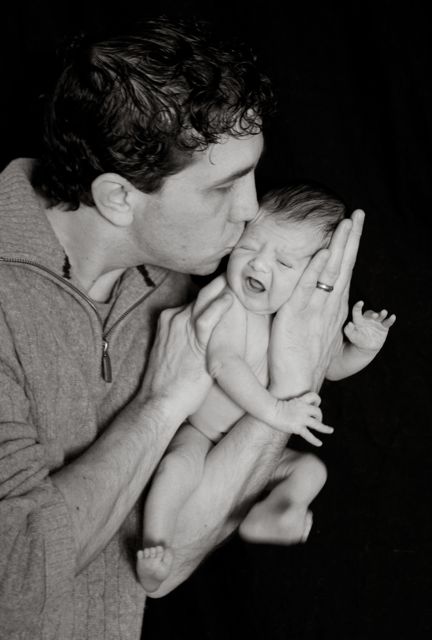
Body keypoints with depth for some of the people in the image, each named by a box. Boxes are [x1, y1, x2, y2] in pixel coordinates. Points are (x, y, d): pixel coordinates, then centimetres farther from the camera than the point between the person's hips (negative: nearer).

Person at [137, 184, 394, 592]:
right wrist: (274, 411, -41)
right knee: (179, 467, -32)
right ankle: (152, 548, -23)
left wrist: (364, 347, -14)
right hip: (199, 434, -5)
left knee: (311, 469, -6)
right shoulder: (226, 305, -24)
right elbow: (223, 363, -37)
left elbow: (334, 367, 8)